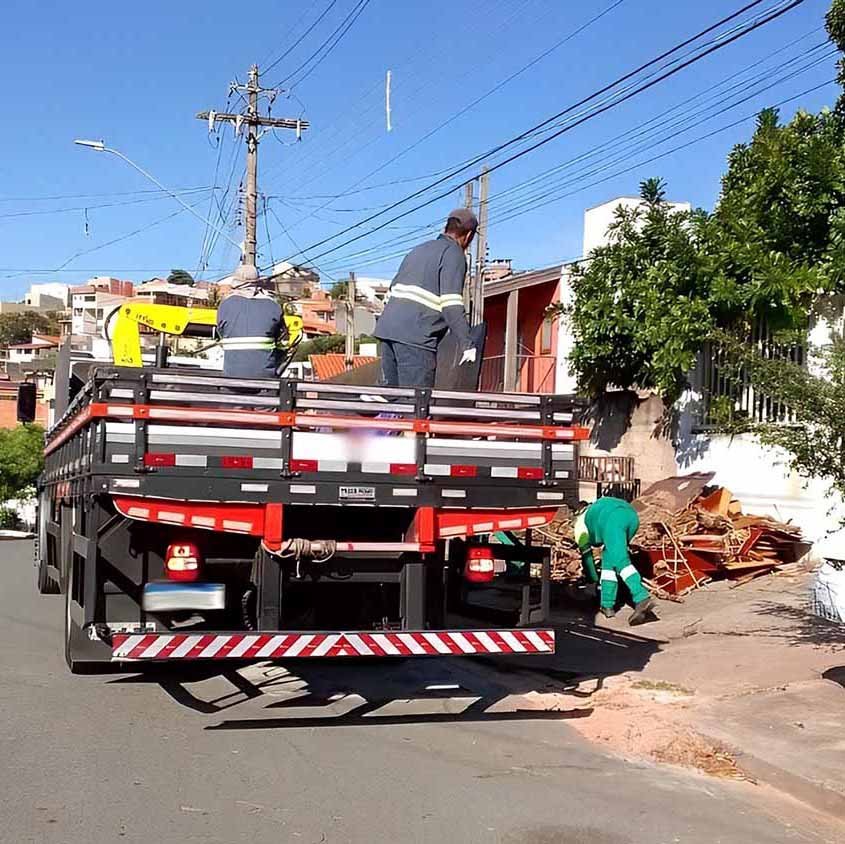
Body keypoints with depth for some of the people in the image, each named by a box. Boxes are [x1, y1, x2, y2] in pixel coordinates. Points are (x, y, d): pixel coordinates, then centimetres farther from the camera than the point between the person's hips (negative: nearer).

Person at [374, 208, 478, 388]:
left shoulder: (419, 250, 24)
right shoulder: (453, 254, -2)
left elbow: (394, 288, 25)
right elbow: (451, 305, -12)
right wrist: (467, 345, -12)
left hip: (387, 328, 8)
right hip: (415, 337, -8)